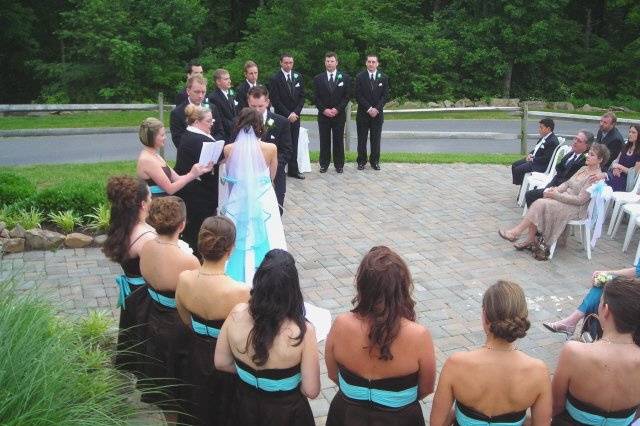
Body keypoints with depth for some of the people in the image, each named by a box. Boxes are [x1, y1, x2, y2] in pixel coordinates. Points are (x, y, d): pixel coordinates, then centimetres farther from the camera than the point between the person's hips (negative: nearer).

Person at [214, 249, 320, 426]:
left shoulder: (237, 315, -21)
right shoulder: (303, 331, -30)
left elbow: (221, 363, -5)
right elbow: (311, 391, -21)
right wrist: (290, 376, -1)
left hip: (245, 407, 3)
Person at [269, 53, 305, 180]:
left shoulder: (298, 77, 8)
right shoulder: (275, 79, -6)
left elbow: (302, 97, 8)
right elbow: (275, 100, -9)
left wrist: (296, 112, -5)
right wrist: (288, 114, -12)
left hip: (295, 116, 4)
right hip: (281, 117, -4)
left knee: (294, 144, 8)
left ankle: (293, 170, 14)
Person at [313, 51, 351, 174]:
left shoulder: (345, 77, 3)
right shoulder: (318, 79, 5)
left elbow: (347, 96, 0)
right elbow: (316, 97, 2)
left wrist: (337, 109, -11)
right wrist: (324, 110, -11)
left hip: (339, 115, 0)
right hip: (323, 115, 1)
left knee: (339, 140, 4)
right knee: (324, 141, 4)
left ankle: (339, 165, 12)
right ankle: (324, 164, 12)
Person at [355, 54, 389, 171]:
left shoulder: (383, 78, 5)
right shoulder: (360, 77, 0)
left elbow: (385, 95, 1)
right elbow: (358, 95, -5)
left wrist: (377, 109, -11)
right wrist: (369, 108, -14)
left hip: (377, 113, 1)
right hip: (363, 113, -1)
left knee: (376, 139, 4)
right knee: (362, 139, 3)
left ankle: (375, 161, 13)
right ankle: (361, 162, 11)